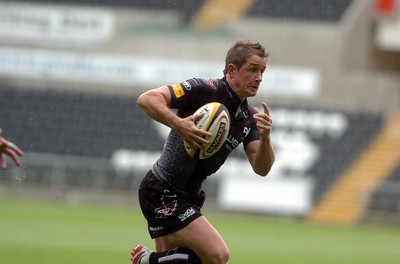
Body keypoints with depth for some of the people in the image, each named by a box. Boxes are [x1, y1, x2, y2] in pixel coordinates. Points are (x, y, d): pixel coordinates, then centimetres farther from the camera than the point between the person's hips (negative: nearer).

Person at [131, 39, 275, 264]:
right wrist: (179, 124, -38)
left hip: (188, 197, 9)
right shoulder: (204, 90, -17)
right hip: (163, 193, -9)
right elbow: (147, 99, -24)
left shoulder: (249, 117, 6)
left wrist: (265, 137, -21)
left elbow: (261, 168, -2)